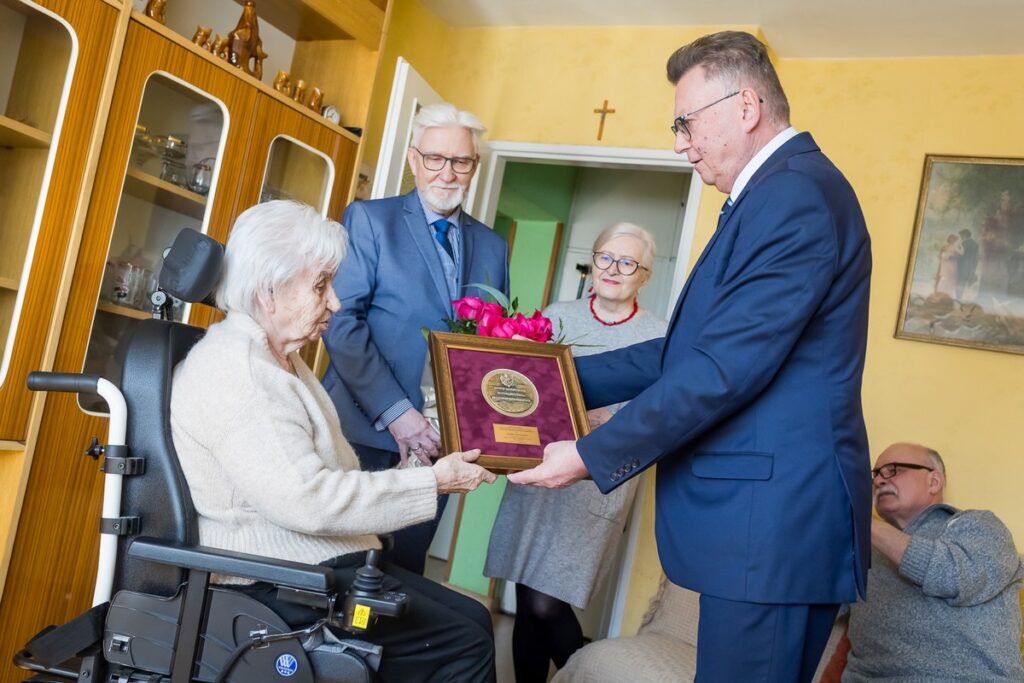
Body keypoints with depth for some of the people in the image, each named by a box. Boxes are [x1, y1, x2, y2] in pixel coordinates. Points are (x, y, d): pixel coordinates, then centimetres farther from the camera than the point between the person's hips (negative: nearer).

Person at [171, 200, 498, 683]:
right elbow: (307, 501, -27)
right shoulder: (234, 368, -19)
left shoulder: (276, 358, 15)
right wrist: (431, 482, -19)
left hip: (320, 564, 10)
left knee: (473, 619, 5)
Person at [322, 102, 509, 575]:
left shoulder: (492, 247, 13)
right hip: (368, 430, -3)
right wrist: (394, 411, -18)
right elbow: (341, 320, -10)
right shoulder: (369, 219, -1)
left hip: (439, 441, 4)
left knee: (404, 570, 11)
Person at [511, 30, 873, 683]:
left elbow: (725, 370, -21)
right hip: (768, 512, 10)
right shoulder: (777, 192, 17)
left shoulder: (795, 193, -16)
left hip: (772, 519, -10)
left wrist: (591, 456, -14)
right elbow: (691, 348, 17)